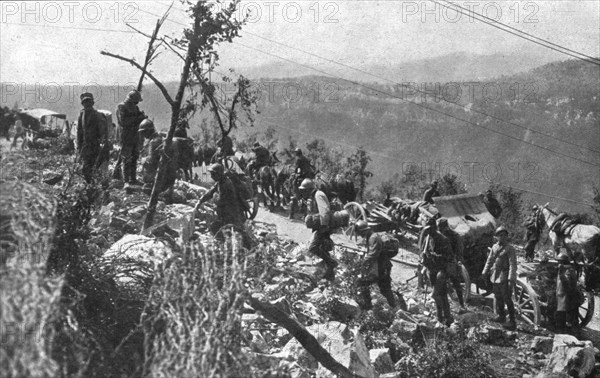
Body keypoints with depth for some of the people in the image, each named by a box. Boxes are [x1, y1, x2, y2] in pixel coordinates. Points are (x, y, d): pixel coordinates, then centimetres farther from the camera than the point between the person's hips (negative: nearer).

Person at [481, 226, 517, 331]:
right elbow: (489, 260, 19)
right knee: (498, 297, 18)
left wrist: (511, 279, -25)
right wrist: (485, 272, 20)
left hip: (504, 278, -7)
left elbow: (513, 265, -17)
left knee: (507, 299, -7)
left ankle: (512, 322, -4)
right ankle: (501, 316, 35)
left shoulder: (510, 249, -12)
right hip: (495, 276, 7)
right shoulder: (495, 247, 9)